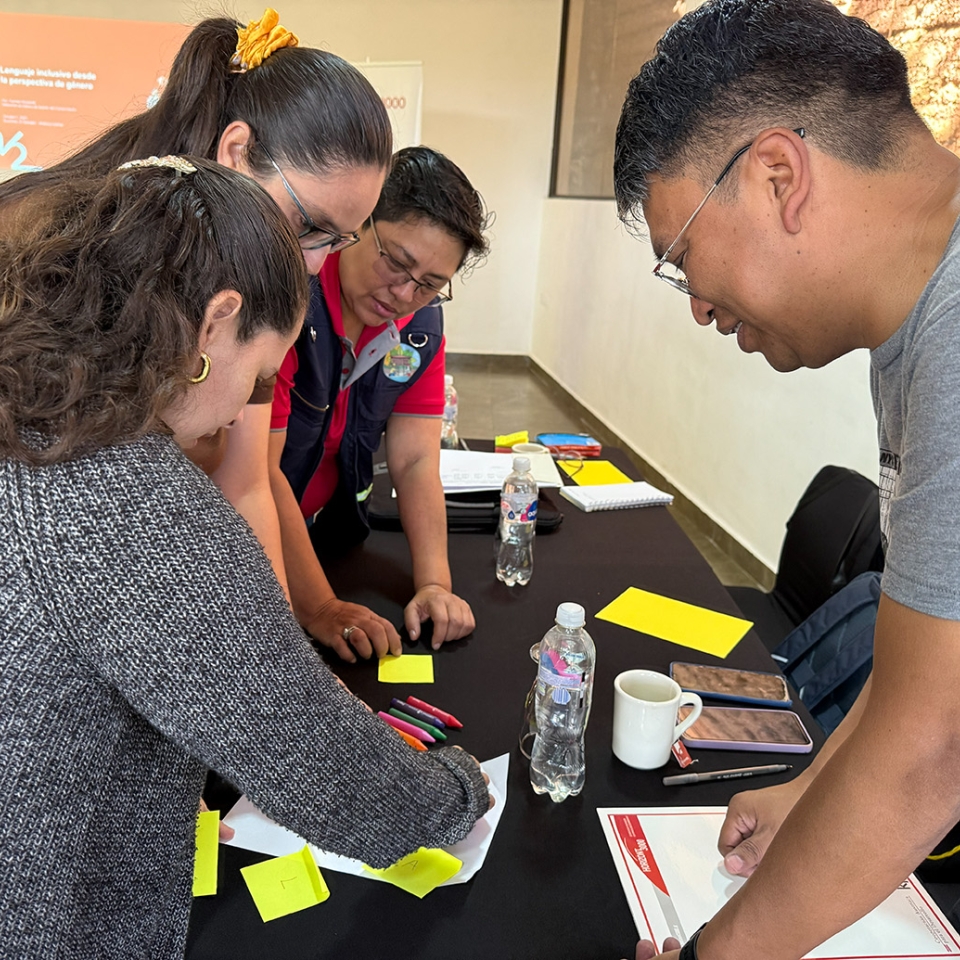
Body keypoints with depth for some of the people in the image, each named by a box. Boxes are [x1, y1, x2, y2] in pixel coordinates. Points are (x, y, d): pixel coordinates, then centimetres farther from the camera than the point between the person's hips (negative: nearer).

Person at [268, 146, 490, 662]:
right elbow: (259, 472, -23)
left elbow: (415, 460, -1)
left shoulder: (420, 321, -1)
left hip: (328, 538, 5)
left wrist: (435, 585, -12)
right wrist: (318, 609, -24)